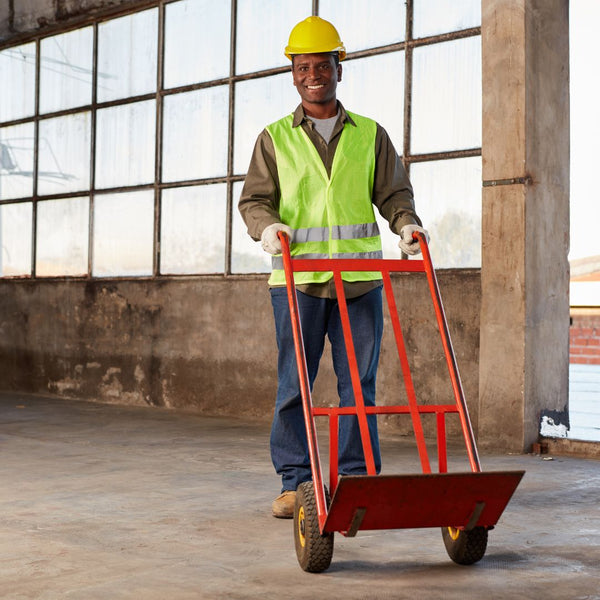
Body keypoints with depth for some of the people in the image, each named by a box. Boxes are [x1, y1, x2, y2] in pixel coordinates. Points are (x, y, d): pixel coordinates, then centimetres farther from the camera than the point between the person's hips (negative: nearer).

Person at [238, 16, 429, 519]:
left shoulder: (370, 135, 14)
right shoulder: (275, 138, 10)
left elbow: (393, 192, 13)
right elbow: (254, 199, 5)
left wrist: (408, 224, -7)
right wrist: (267, 225, -16)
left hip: (360, 277, 1)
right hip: (297, 276, -1)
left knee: (360, 381, 2)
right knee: (294, 383, -1)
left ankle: (357, 480, 10)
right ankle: (294, 482, 7)